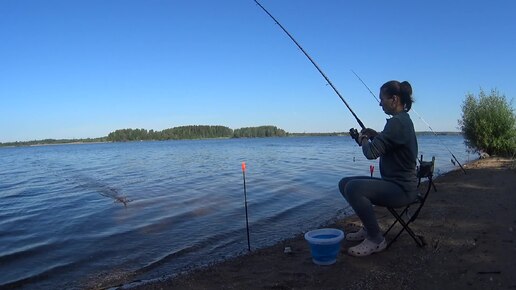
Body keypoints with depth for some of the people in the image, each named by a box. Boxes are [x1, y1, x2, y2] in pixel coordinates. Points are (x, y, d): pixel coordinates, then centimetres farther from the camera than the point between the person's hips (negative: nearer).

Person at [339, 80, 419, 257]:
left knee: (353, 188, -30)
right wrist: (375, 136, 10)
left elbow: (372, 153, -26)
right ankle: (368, 228, 17)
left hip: (402, 188, -11)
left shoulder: (397, 122, -20)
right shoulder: (403, 120, 13)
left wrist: (363, 140, -5)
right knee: (345, 183, 10)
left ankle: (376, 240, -13)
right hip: (394, 182, 11)